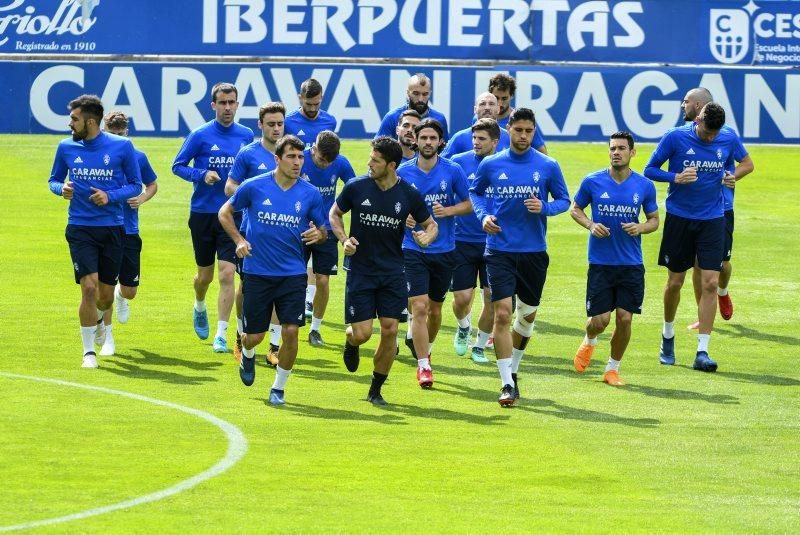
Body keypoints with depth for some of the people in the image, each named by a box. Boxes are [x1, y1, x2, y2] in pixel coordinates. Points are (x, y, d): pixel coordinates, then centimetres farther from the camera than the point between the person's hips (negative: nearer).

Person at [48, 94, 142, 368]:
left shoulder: (122, 146, -5)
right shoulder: (66, 148, 2)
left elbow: (135, 184, 3)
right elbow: (54, 180, 15)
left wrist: (110, 196, -15)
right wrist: (62, 188, -9)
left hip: (112, 229, 0)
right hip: (80, 229, 0)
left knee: (106, 293, 8)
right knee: (89, 287, -14)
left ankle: (98, 319, 46)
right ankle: (89, 352, -4)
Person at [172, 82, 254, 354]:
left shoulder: (247, 136, 3)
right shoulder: (200, 135, -6)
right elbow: (178, 166, -1)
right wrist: (202, 175, -17)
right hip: (203, 212, -1)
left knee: (227, 273, -10)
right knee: (205, 274, 12)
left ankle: (221, 335, -6)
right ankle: (199, 308, 46)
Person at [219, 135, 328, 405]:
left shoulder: (310, 194, 0)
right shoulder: (254, 187, -5)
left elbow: (322, 231, 11)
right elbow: (225, 213, 10)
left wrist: (318, 234, -13)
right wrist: (238, 240, -4)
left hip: (293, 274, 1)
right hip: (257, 272, -1)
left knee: (290, 331, -10)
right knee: (255, 336, 4)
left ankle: (279, 388, 10)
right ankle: (247, 355, 42)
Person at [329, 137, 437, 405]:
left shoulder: (409, 195, -6)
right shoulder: (356, 187, -8)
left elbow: (431, 224, 7)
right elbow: (335, 214, 8)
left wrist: (426, 237, -17)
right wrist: (344, 240, -9)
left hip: (392, 273, 1)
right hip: (360, 270, -1)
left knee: (390, 331, -4)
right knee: (362, 333, -7)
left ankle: (376, 390, 12)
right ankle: (350, 342, 33)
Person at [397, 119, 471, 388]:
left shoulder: (453, 171, -3)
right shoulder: (403, 172, -2)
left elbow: (468, 205, 6)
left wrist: (448, 210, -14)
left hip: (444, 249, 2)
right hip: (413, 249, -2)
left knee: (435, 307, 14)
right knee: (419, 306, -13)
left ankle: (425, 349, 40)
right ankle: (423, 366, -9)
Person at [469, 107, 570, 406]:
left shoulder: (548, 166, -2)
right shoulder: (491, 165, 0)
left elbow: (563, 200, 7)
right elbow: (475, 192, 16)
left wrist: (544, 208, -14)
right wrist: (484, 215, -3)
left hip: (534, 252, 1)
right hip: (499, 251, -1)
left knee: (527, 314, 13)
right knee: (502, 313, -12)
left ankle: (513, 368, 37)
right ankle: (507, 384, -10)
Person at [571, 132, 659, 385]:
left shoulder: (644, 186, 0)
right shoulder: (593, 182, -3)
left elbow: (654, 219, 11)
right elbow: (575, 209, 10)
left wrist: (641, 228, -12)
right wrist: (590, 225, -10)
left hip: (631, 265, 1)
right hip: (600, 263, -1)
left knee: (624, 318, -2)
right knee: (600, 319, -4)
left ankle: (613, 369, 16)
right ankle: (589, 342, 32)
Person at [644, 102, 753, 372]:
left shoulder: (729, 138, -4)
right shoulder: (675, 137, -12)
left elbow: (747, 163, 15)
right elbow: (650, 170, -4)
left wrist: (733, 176, -6)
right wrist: (676, 178, -22)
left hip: (712, 220, 1)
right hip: (679, 217, -1)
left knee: (710, 283, -8)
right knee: (675, 282, 9)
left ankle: (702, 352, -6)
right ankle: (668, 336, 35)